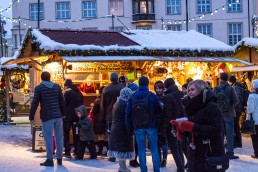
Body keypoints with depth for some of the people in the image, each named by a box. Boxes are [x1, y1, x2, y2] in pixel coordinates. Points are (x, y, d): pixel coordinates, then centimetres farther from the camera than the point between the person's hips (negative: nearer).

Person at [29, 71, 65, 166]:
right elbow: (62, 102, 9)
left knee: (48, 138, 0)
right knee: (59, 138, 11)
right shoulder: (57, 87, 8)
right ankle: (59, 158, 17)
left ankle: (50, 160, 0)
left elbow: (34, 103, -5)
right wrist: (63, 114, 17)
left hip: (47, 117, -4)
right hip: (58, 116, 4)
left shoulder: (39, 88, -3)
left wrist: (31, 117, 0)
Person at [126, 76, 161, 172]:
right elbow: (158, 111, -4)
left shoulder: (132, 97, 2)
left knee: (141, 150, 5)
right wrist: (158, 124, 5)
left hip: (138, 127, 1)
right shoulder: (152, 96, -6)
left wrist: (129, 127, 8)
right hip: (151, 126, -1)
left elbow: (128, 113, 2)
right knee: (154, 149, 6)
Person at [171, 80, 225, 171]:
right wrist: (181, 127, -5)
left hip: (211, 155, -8)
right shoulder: (192, 107, 11)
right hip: (194, 155, 8)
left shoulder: (212, 107, -12)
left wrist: (193, 127, -23)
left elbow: (216, 129, -22)